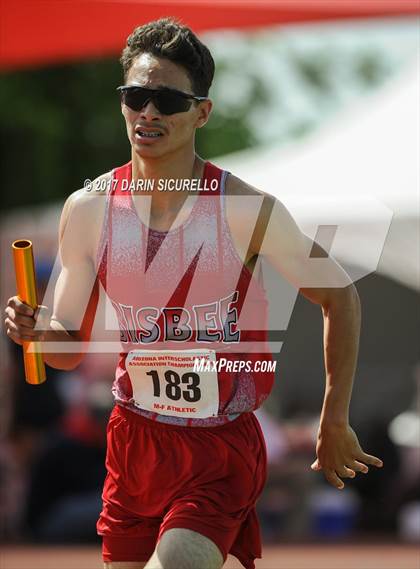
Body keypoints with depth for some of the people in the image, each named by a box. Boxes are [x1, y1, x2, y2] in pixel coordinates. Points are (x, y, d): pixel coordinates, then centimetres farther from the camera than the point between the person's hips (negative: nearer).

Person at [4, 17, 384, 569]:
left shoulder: (247, 210, -13)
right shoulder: (89, 209, -3)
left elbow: (340, 296, 1)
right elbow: (70, 347, 5)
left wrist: (335, 424, 4)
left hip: (225, 446, -4)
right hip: (135, 437, 4)